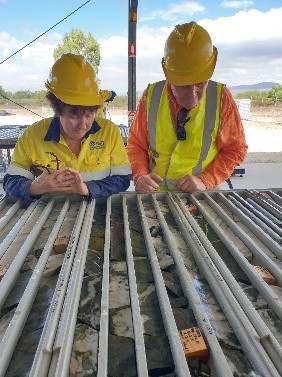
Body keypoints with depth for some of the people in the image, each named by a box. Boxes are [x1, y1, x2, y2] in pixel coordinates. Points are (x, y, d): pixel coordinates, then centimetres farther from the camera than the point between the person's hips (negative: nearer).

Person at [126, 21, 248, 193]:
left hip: (201, 198, -1)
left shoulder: (221, 98, -7)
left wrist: (205, 180, -13)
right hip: (155, 195, 1)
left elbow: (235, 149, 1)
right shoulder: (151, 96, -4)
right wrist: (140, 176, -14)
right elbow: (136, 145, 5)